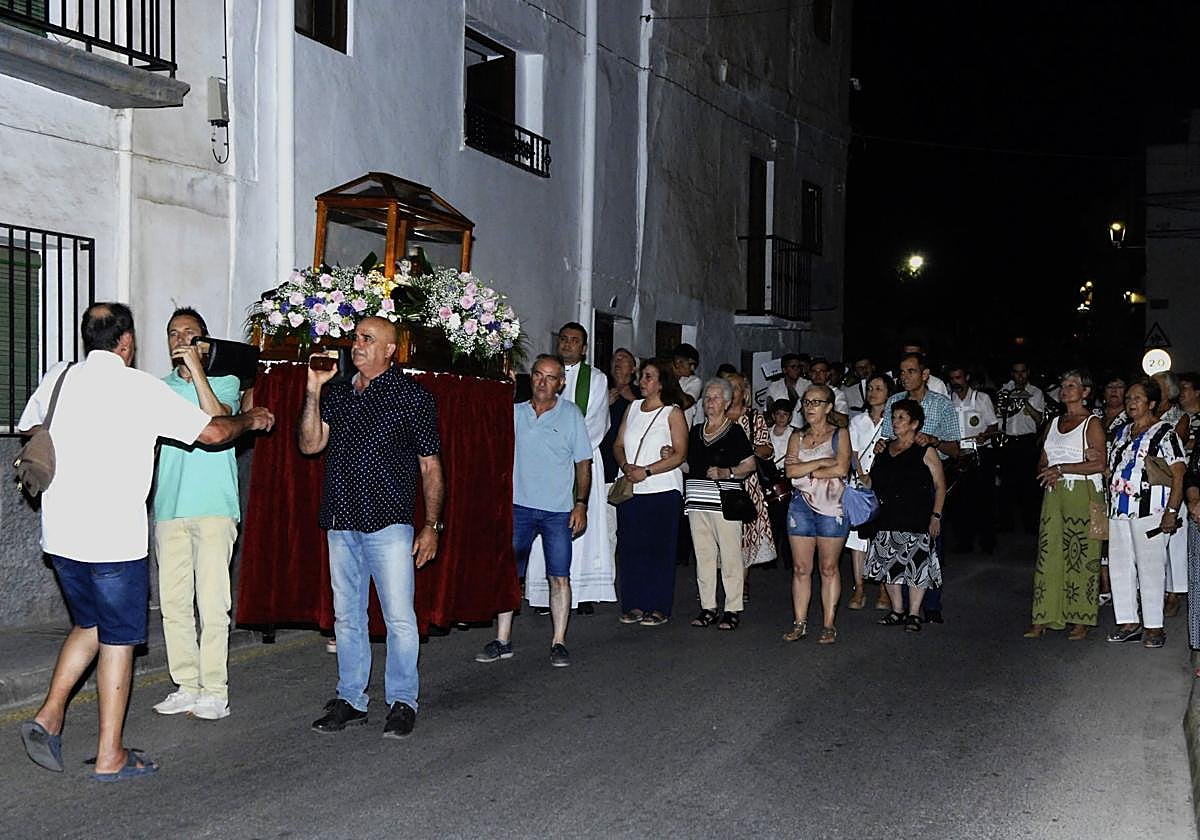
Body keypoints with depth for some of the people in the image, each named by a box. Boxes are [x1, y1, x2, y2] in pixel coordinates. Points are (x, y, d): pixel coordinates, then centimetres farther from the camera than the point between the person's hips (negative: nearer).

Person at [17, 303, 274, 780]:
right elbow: (213, 432, -5)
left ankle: (48, 717, 11)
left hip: (60, 534, 6)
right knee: (117, 639, 4)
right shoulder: (140, 388, -9)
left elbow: (28, 430, 25)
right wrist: (252, 419, 14)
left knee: (89, 625, 23)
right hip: (114, 537, -6)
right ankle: (110, 757, 10)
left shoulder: (57, 378, 6)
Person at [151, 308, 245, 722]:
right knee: (173, 603, 5)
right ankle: (187, 687, 14)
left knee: (212, 602, -6)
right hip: (169, 508, 5)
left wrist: (197, 370, -15)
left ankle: (214, 691, -2)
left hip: (212, 507, -5)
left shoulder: (224, 382, 5)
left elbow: (217, 421, -15)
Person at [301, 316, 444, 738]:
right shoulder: (336, 392, 12)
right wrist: (314, 391, -5)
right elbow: (310, 445, 4)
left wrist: (431, 525, -4)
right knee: (346, 616, 11)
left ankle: (402, 701, 9)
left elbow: (430, 466, 1)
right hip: (341, 523, 5)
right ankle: (350, 700, 21)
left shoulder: (412, 396, 0)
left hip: (389, 523, -5)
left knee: (399, 616, -3)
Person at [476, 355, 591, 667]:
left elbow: (583, 463, 4)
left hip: (559, 510, -1)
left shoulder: (571, 414, 3)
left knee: (559, 577, 1)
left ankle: (559, 643, 8)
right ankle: (502, 641, 9)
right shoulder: (514, 412, 6)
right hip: (519, 504, 2)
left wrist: (581, 504, -3)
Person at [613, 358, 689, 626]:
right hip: (630, 490, 5)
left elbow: (679, 454, -9)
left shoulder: (672, 412, -2)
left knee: (659, 549, -1)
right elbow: (618, 445, 14)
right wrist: (626, 466, -7)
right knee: (630, 547, 4)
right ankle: (634, 605, 12)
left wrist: (646, 471, -16)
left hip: (662, 490, -5)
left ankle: (659, 608, 4)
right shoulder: (633, 407, 13)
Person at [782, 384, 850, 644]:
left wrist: (805, 470, -7)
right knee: (800, 568, 2)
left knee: (828, 568, 2)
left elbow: (841, 469, -12)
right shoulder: (797, 437, 12)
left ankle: (829, 625, 8)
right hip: (802, 504, 3)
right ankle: (799, 623, 8)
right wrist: (822, 462, -11)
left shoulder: (839, 435, 3)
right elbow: (790, 470, -2)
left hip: (832, 506, -3)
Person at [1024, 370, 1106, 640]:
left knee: (1081, 556, -3)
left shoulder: (1092, 423, -2)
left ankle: (1081, 620, 4)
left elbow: (1100, 464, -13)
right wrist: (1065, 466, -4)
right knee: (1048, 553, 2)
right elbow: (1042, 464, 17)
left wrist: (1060, 469, -12)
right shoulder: (1054, 423, 18)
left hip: (1083, 494, -6)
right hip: (1054, 494, 6)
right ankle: (1044, 618, 5)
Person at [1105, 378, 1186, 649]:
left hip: (1149, 512, -7)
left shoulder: (1164, 433, -4)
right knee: (1119, 567, 7)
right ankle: (1128, 623, 16)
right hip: (1119, 511, 7)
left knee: (1150, 568, -4)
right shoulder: (1122, 433, 17)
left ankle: (1154, 627, 3)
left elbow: (1178, 475, -9)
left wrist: (1171, 511, -16)